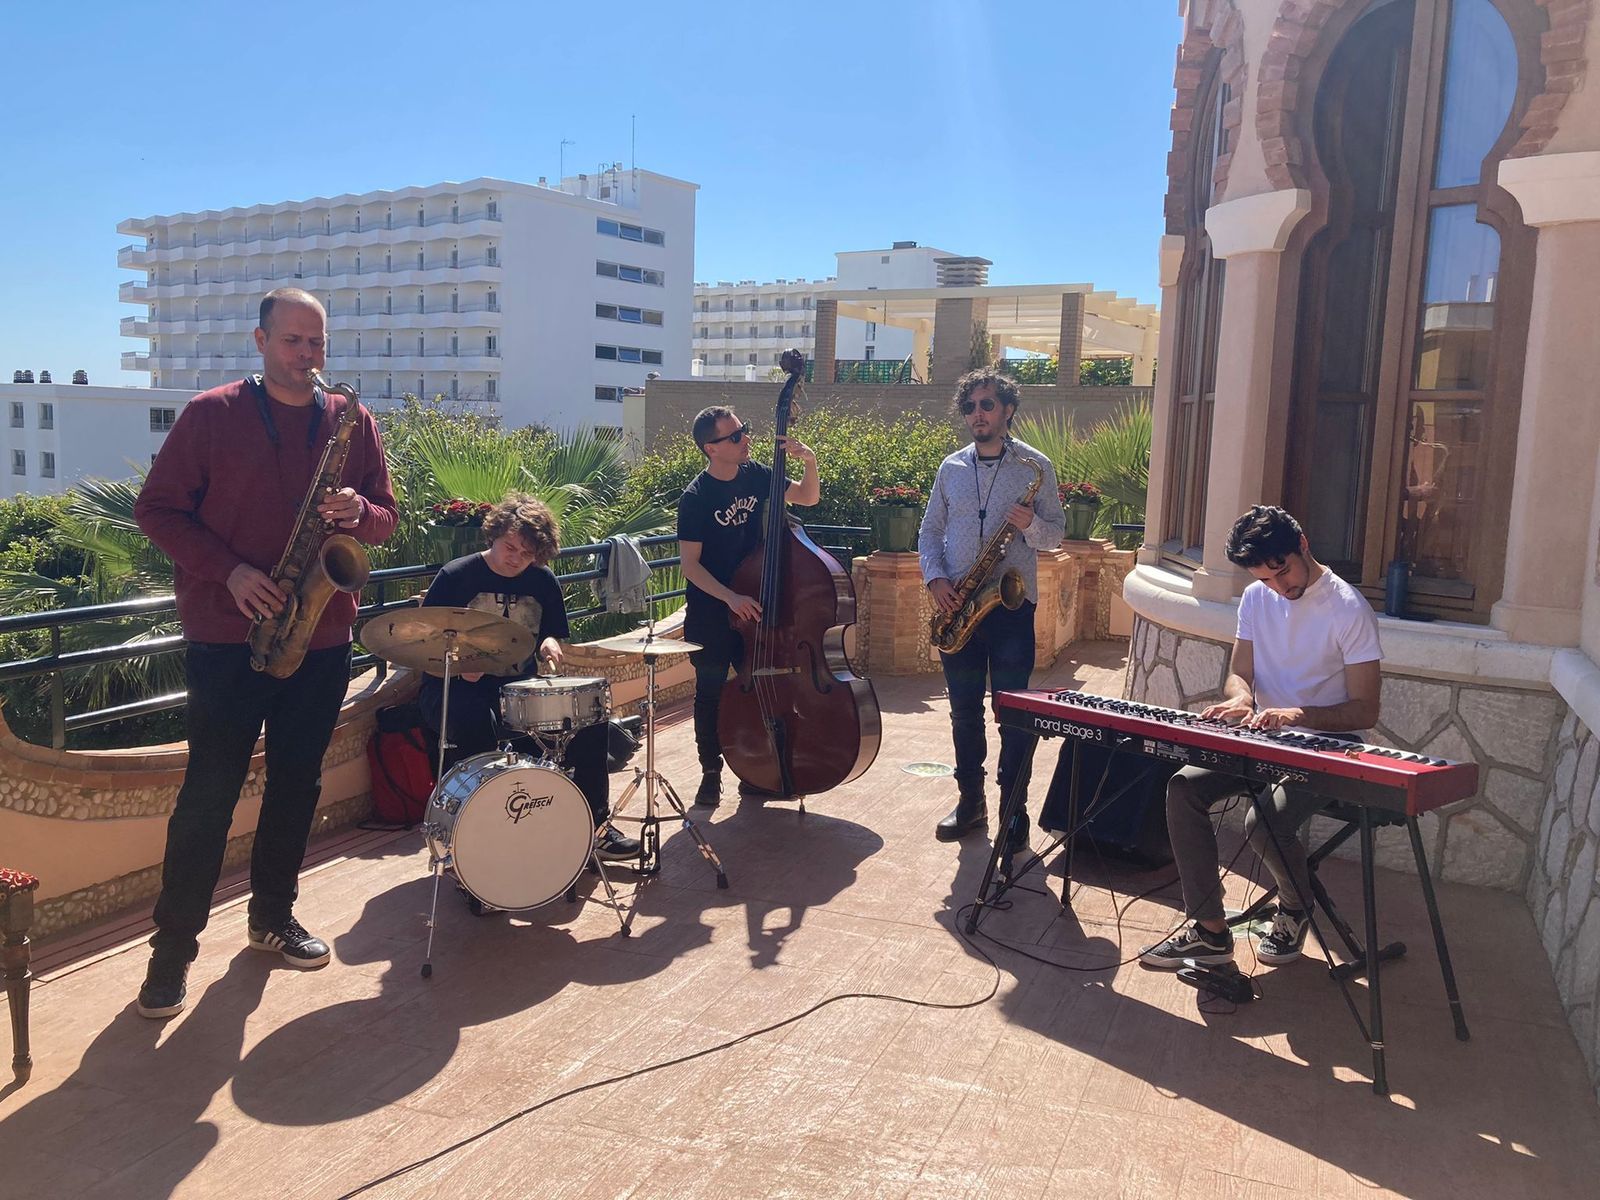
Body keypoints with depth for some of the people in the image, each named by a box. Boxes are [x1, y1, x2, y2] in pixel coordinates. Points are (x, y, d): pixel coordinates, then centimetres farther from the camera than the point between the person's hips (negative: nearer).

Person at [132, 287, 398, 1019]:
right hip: (227, 636, -3)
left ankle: (274, 916, 28)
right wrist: (228, 570, -16)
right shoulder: (212, 415, -2)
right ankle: (174, 943, 11)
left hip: (322, 637, 4)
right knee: (210, 790, -1)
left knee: (297, 782, 12)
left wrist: (358, 513, -15)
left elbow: (387, 518, 9)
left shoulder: (353, 423, 7)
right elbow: (157, 508, -3)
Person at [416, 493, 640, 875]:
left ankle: (594, 827, -2)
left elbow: (554, 633, 17)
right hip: (458, 690, -4)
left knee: (590, 716, -15)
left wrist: (550, 643, -8)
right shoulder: (455, 576, -4)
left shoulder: (543, 582, 8)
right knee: (477, 723, -38)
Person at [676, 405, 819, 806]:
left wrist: (810, 463, -10)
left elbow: (807, 498, 9)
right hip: (710, 611, -4)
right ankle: (711, 774, 20)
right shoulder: (696, 497, -16)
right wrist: (730, 597, -26)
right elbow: (690, 564, -16)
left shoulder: (756, 474, -1)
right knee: (711, 692, 7)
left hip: (754, 605, 5)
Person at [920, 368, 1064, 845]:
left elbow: (1057, 532, 1)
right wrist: (935, 577, -4)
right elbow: (930, 532, 13)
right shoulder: (951, 468, 10)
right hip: (957, 605, 4)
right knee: (964, 709, 9)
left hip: (1011, 604, -3)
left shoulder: (1035, 466, 0)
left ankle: (1014, 808, 9)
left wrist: (1031, 525, -21)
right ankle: (970, 800, 21)